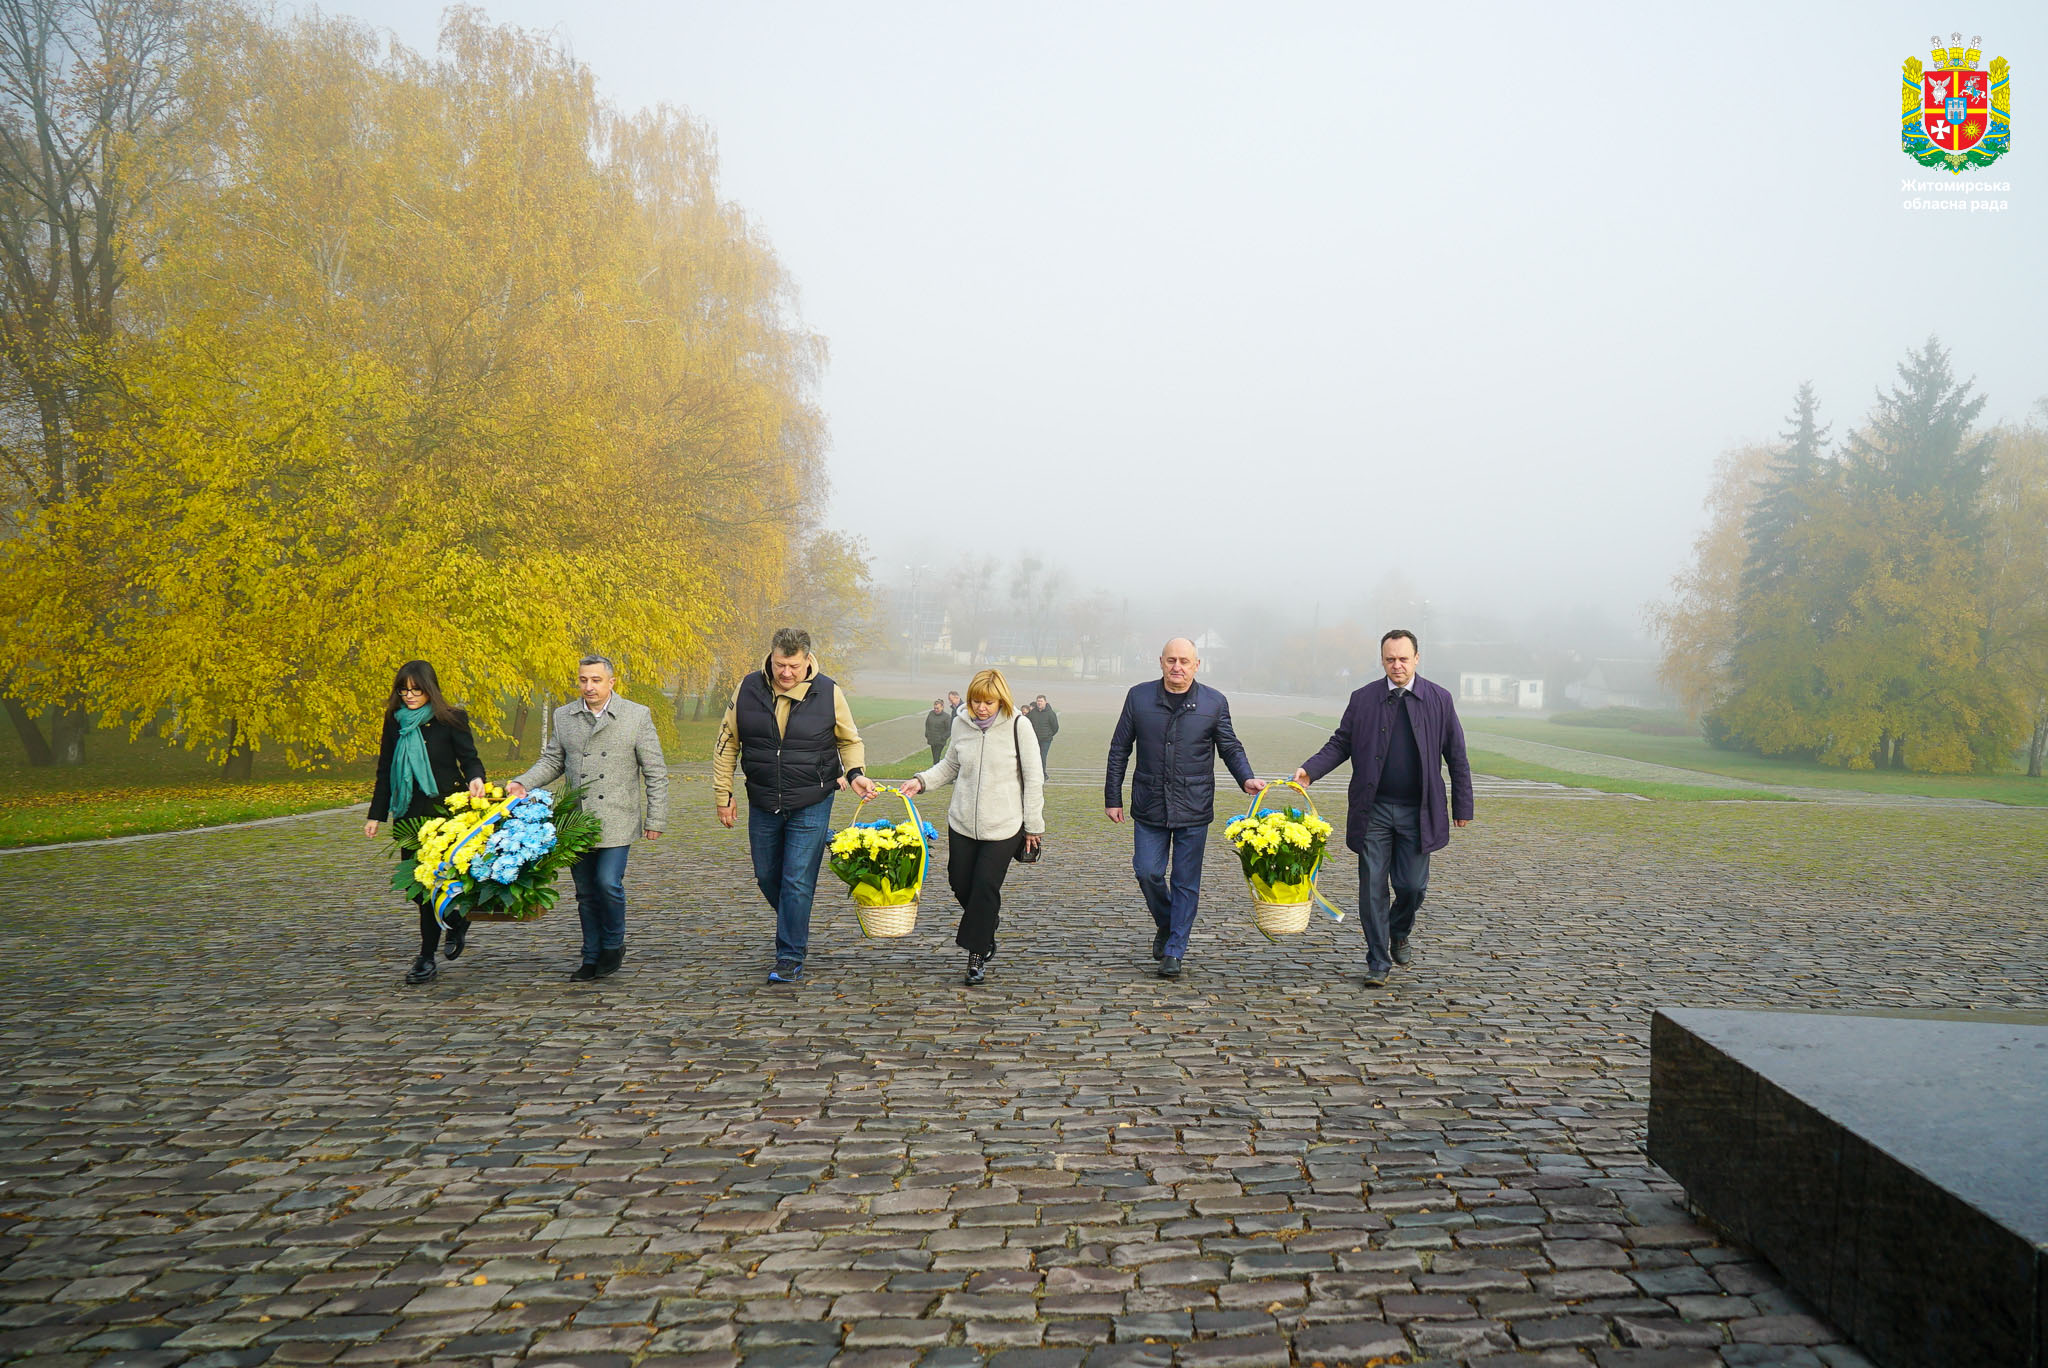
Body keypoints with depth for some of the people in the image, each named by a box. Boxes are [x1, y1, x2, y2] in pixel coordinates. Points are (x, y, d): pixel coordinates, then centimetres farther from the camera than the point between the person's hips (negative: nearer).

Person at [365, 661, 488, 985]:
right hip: (408, 813, 5)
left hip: (444, 810, -5)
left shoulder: (450, 720, -3)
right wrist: (376, 815, 12)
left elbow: (469, 758, -7)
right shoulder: (394, 722, 9)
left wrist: (476, 778, -30)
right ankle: (457, 923, 27)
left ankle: (428, 959, 8)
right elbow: (385, 772, 14)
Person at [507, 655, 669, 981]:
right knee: (585, 891, 8)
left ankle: (613, 945, 11)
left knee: (608, 883, -14)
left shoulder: (637, 715, -1)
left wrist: (655, 819, -1)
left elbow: (655, 772, 2)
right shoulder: (564, 716, 9)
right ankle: (592, 957, 21)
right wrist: (524, 784, -2)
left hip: (617, 821, -4)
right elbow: (552, 761, 17)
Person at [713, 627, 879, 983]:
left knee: (797, 882, -6)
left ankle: (790, 958, 5)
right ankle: (798, 929, 41)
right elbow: (727, 743, 7)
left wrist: (855, 773, -10)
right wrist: (724, 794, 6)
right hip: (762, 806, 3)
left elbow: (850, 740, 8)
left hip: (811, 806, -3)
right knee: (767, 877, 14)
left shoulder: (828, 693, -8)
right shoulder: (748, 689, -4)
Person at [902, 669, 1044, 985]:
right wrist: (921, 781, 0)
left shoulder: (1018, 725, -9)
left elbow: (1033, 779, -4)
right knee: (960, 883, 8)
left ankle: (977, 954, 11)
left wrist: (1033, 827, -2)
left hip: (1003, 826, -4)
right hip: (962, 823, 4)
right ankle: (990, 918, 39)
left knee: (985, 888, -5)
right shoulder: (961, 724, 1)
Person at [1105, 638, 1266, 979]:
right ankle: (1165, 924, 29)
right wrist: (1112, 798, 5)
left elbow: (1231, 748, 9)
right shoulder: (1139, 697, 2)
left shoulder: (1214, 703, 2)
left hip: (1194, 809, -1)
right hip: (1149, 807, 1)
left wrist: (1246, 778, -10)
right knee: (1147, 871, 0)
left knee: (1186, 882, 2)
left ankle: (1174, 951, 12)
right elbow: (1119, 749, 7)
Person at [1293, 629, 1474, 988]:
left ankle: (1399, 932, 32)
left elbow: (1456, 757, 6)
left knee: (1412, 885, -1)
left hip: (1417, 811, 0)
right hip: (1373, 810, 1)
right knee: (1372, 888, 1)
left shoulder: (1439, 699, 2)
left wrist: (1462, 807, 5)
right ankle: (1378, 962, 13)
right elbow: (1340, 744, 7)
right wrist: (1310, 770, -9)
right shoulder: (1363, 699, 3)